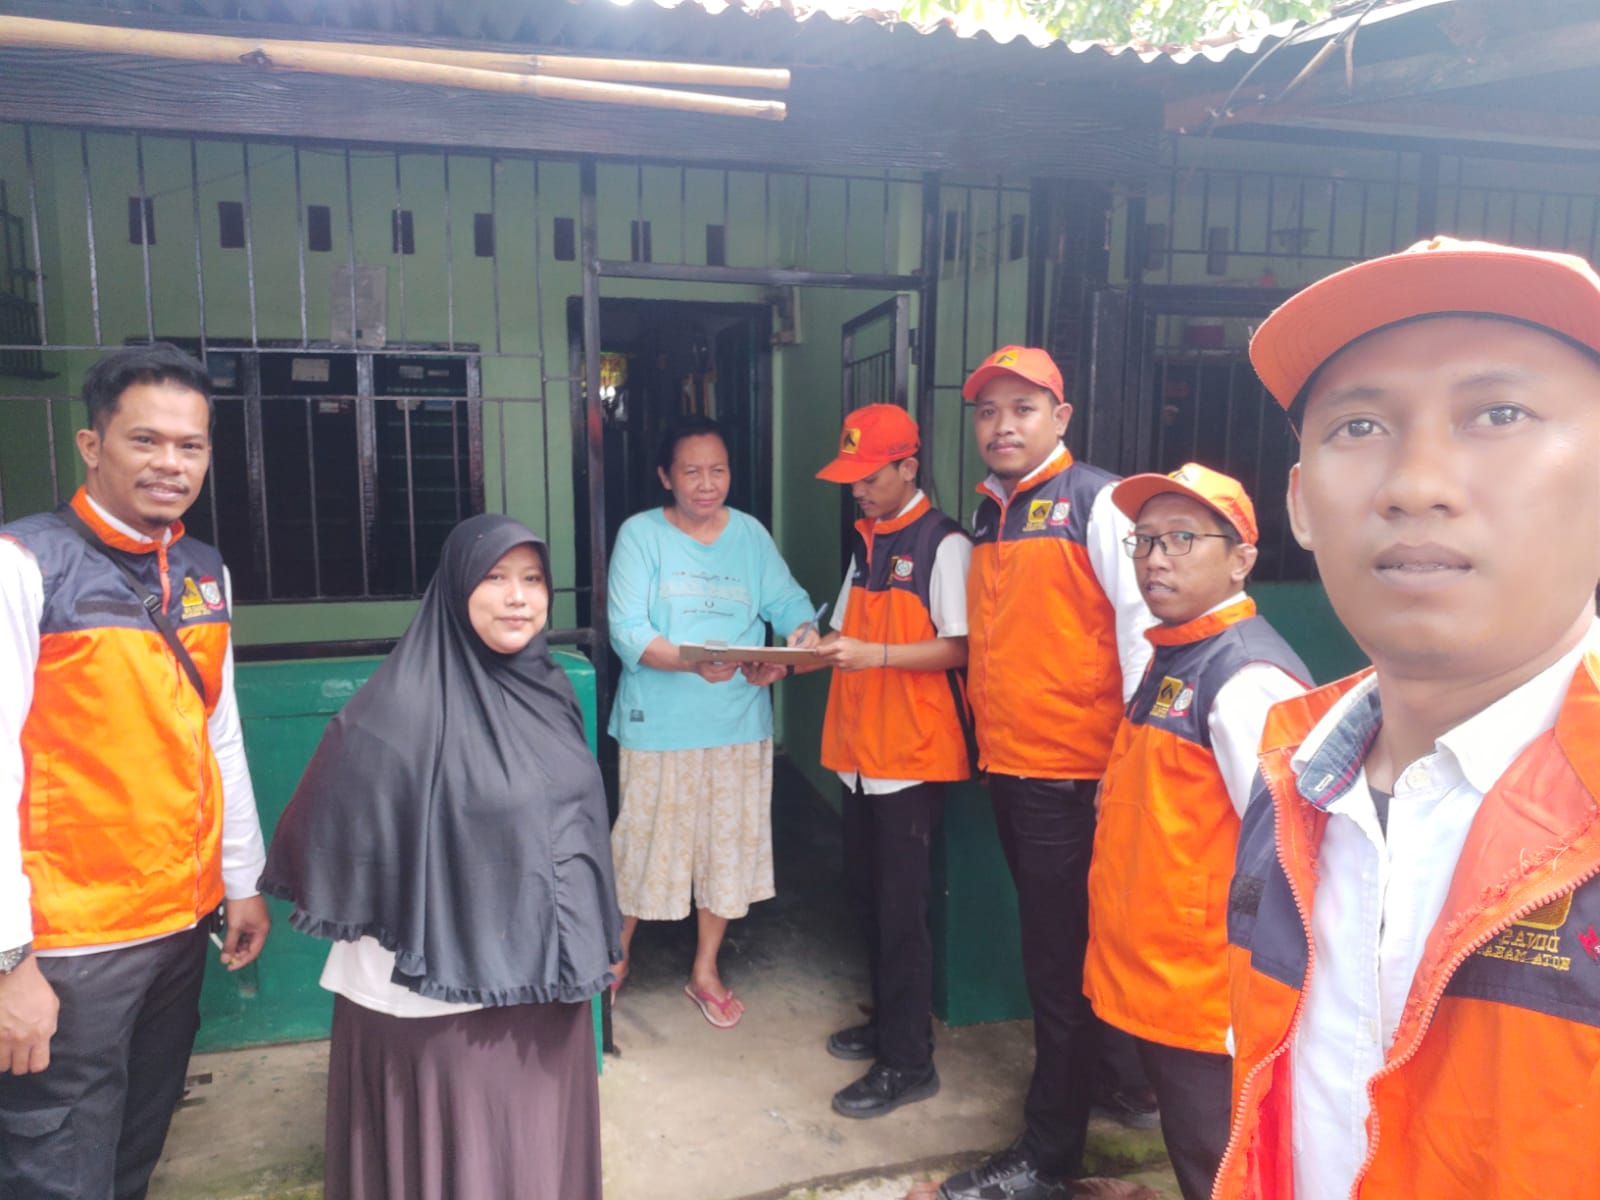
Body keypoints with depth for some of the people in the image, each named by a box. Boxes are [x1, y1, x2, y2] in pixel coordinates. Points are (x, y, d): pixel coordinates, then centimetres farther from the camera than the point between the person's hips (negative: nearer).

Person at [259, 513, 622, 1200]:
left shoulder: (548, 690, 2)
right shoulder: (404, 705, -18)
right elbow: (335, 832, -13)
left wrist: (597, 943, 15)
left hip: (539, 978, 6)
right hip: (438, 992, -6)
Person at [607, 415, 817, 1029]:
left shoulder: (751, 535, 5)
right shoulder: (640, 534, -7)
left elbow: (789, 602, 0)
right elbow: (627, 632, -15)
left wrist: (802, 635, -23)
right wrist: (691, 661, -31)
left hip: (739, 723, 3)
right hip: (659, 725, -3)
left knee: (728, 846, 13)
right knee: (642, 845, 10)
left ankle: (705, 969, 34)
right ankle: (617, 954, 37)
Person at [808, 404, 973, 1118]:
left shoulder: (943, 544, -10)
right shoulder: (866, 540, 14)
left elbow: (959, 646, -16)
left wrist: (874, 654, -24)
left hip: (915, 755, -8)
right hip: (861, 750, 8)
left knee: (900, 908, -1)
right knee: (867, 897, 17)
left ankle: (908, 1063, 13)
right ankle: (887, 1023, 35)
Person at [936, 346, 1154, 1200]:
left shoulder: (1096, 502, -10)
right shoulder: (990, 514, 13)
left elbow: (1142, 625, -16)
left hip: (1072, 774, -8)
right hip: (1006, 766, 8)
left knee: (1061, 965, 3)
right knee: (1045, 947, 19)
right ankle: (1109, 1083, 39)